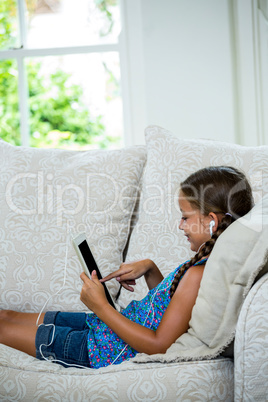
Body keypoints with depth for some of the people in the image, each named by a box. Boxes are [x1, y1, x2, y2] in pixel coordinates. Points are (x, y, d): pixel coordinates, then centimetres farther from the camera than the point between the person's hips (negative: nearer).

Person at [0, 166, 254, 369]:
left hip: (114, 350, -9)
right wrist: (149, 269, 1)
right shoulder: (208, 262, 2)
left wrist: (101, 307, -21)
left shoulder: (198, 275, -28)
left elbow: (159, 345, -27)